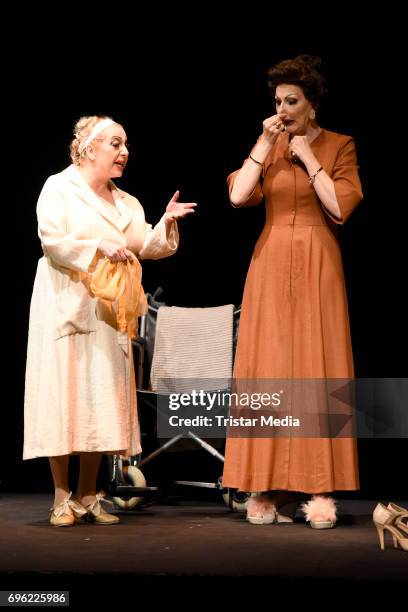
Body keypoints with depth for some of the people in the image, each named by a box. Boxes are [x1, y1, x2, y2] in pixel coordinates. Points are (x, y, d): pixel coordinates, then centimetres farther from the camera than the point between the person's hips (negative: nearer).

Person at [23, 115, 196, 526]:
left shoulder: (126, 203, 17)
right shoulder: (59, 187, 0)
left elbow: (145, 247, 10)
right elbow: (51, 240, -12)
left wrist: (166, 223, -7)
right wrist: (99, 247, -21)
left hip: (107, 312, 6)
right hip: (65, 306, -5)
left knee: (101, 397, 3)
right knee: (64, 395, -6)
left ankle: (87, 496, 9)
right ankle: (62, 498, -1)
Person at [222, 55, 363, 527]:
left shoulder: (338, 146, 4)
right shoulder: (268, 145, 11)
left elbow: (340, 207, -9)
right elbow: (237, 195, -4)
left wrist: (307, 157, -7)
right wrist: (265, 145, -6)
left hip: (317, 266, -2)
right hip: (271, 263, 2)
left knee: (318, 368, -5)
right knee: (268, 368, -1)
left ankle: (319, 490, -2)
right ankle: (267, 487, 2)